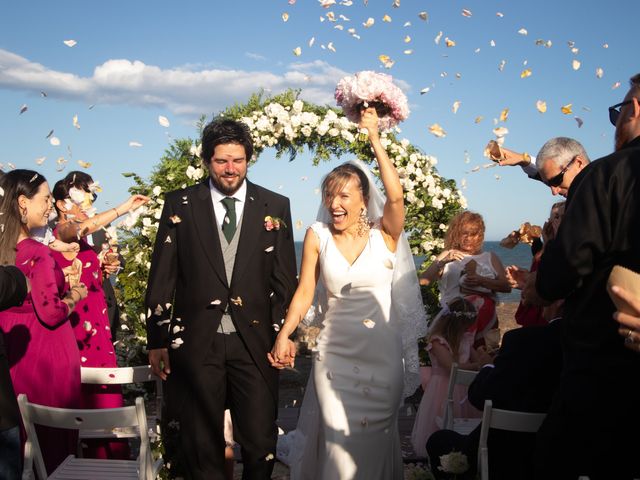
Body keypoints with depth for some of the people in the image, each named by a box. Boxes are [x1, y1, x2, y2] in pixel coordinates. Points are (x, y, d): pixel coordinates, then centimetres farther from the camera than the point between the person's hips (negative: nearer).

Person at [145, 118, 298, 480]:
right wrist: (157, 340, 2)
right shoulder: (180, 205, 3)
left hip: (254, 341, 1)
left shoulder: (275, 206, 5)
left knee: (261, 443, 5)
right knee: (201, 447, 10)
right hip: (195, 341, 0)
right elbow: (162, 276, 3)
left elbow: (285, 278, 6)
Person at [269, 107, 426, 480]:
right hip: (335, 354, 1)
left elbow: (396, 196, -22)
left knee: (376, 440, 12)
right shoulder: (317, 236, -1)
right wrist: (284, 335, -16)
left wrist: (375, 139, -22)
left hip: (382, 355, 0)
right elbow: (304, 293, -2)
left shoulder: (385, 234, -5)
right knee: (340, 442, 3)